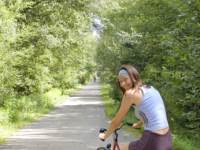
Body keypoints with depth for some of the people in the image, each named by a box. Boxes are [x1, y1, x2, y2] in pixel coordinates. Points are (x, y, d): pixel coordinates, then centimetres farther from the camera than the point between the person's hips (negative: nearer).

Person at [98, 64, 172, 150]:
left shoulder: (130, 93, -9)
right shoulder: (151, 89, 14)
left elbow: (116, 121, 0)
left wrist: (105, 135, 16)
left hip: (153, 141, -8)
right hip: (167, 139, 8)